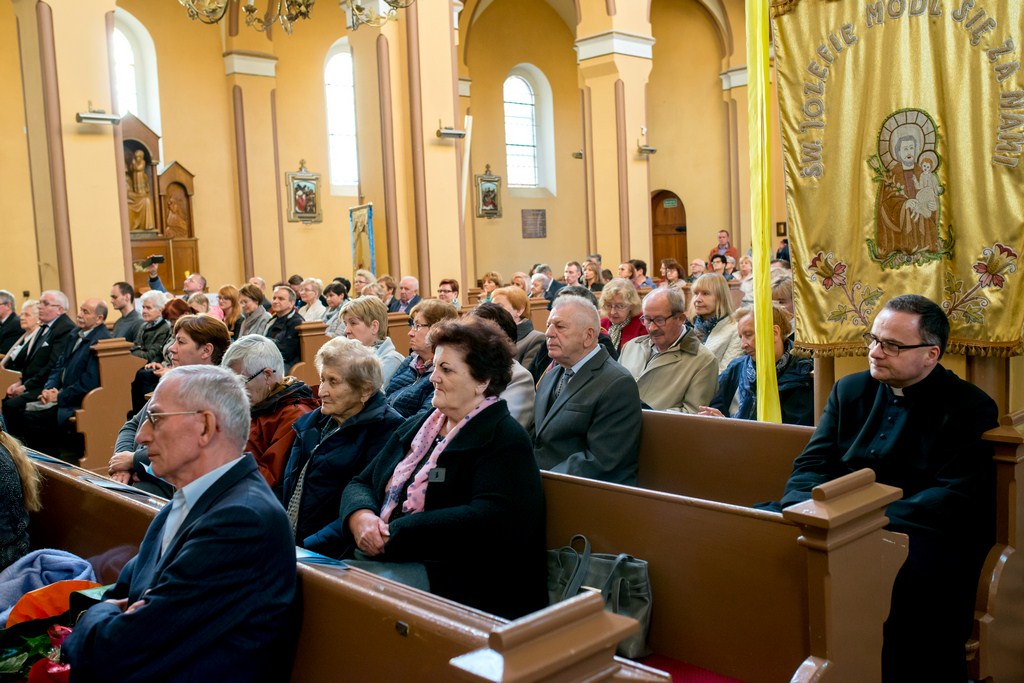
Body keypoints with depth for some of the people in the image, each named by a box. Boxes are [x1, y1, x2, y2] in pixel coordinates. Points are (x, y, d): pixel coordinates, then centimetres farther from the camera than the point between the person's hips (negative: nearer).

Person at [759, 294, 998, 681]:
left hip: (916, 535, -4)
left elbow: (955, 497, -10)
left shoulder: (970, 407, 2)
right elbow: (811, 466, 10)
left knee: (918, 564, -38)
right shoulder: (850, 390, 16)